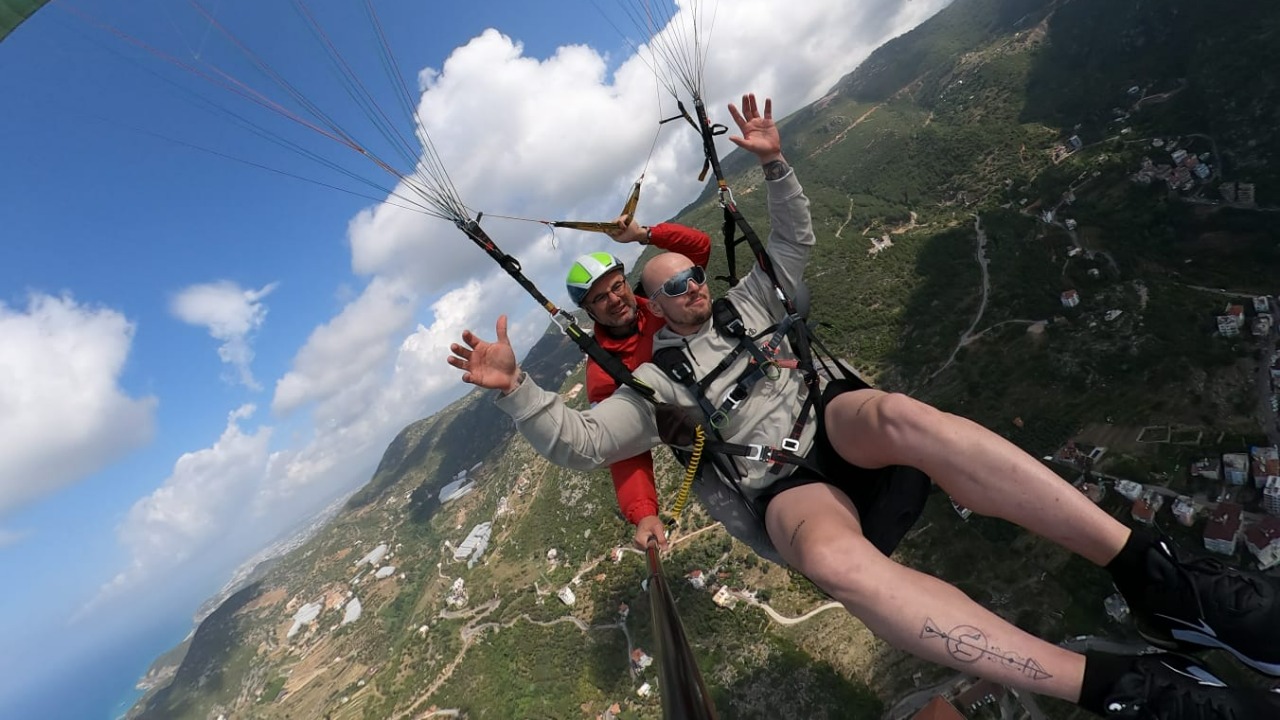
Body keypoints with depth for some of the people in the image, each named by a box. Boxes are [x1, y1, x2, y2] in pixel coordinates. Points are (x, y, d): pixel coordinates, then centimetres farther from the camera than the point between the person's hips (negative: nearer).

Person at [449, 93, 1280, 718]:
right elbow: (579, 442, 5)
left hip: (834, 419, 4)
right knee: (829, 552, -42)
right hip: (784, 485, -3)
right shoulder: (653, 383, 13)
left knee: (896, 412, -38)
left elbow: (796, 242, 28)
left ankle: (1156, 574, -35)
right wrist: (514, 387, -5)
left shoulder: (745, 305, 24)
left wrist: (774, 165, 16)